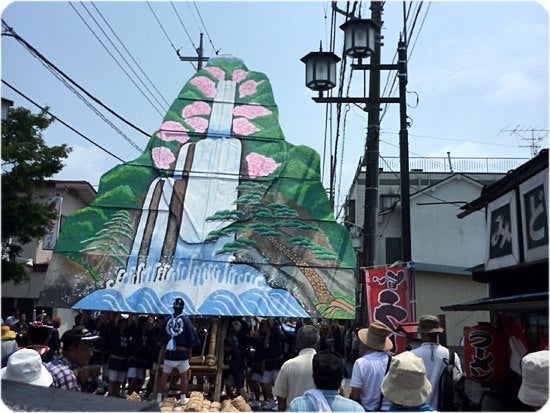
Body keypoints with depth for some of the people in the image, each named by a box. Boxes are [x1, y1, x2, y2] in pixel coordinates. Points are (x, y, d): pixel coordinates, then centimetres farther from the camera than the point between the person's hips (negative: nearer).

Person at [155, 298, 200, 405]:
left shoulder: (167, 320, 0)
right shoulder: (185, 320, -8)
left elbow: (163, 337, 10)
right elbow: (191, 337, -5)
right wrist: (190, 351, 6)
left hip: (169, 352, 2)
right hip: (182, 352, -2)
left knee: (164, 375, 14)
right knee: (183, 376, 11)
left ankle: (159, 398, 19)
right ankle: (183, 399, 18)